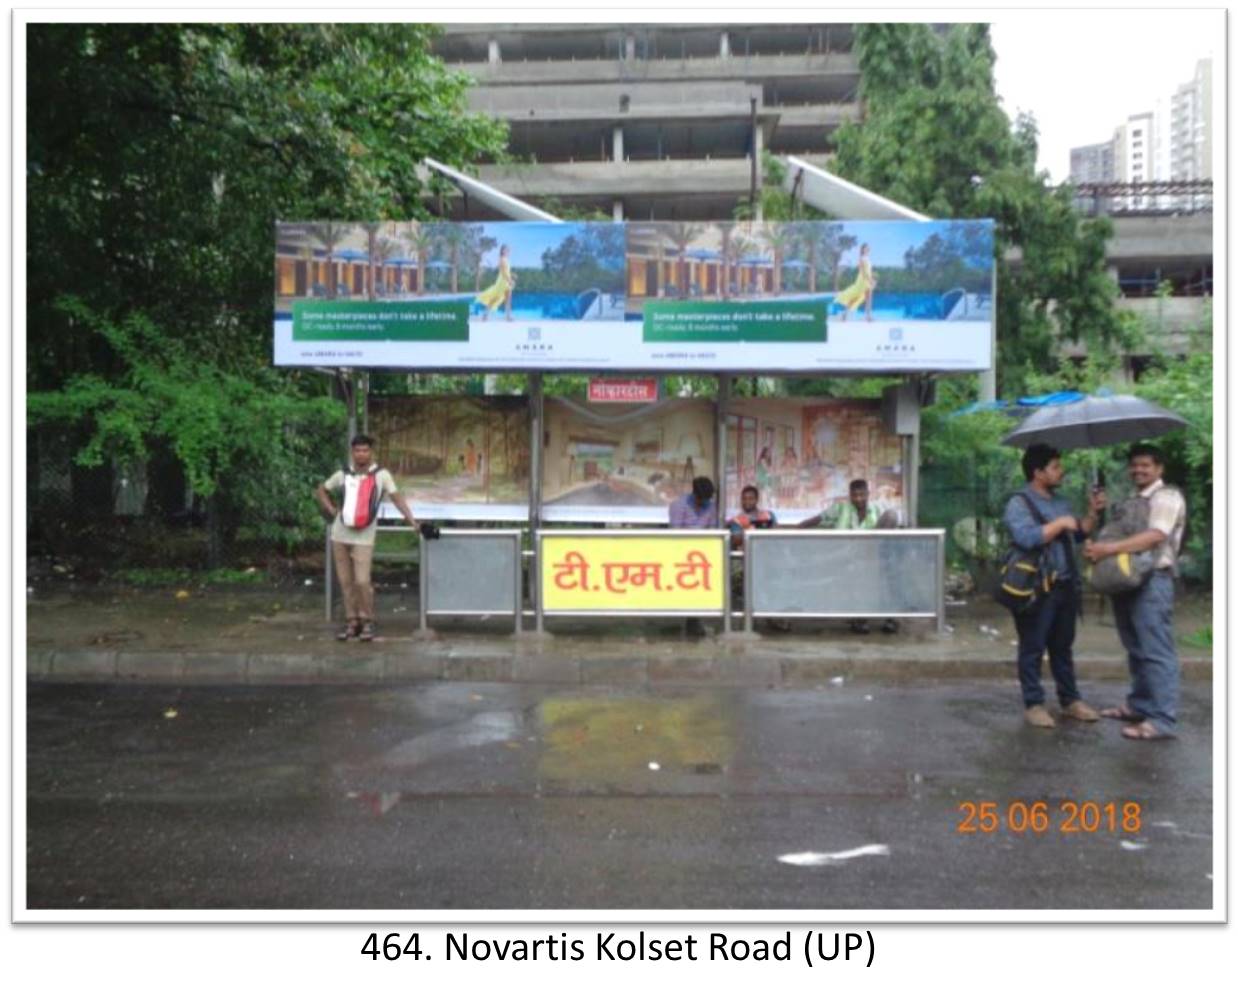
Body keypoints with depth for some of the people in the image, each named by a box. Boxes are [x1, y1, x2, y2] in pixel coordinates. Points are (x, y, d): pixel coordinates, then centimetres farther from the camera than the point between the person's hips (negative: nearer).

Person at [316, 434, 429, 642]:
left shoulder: (381, 474, -3)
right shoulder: (343, 475, 6)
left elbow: (396, 497, -10)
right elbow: (321, 490, 20)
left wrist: (413, 521, -18)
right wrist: (332, 510, 5)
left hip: (363, 537, -4)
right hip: (340, 535, 4)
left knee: (362, 581, -11)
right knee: (346, 581, 7)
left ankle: (367, 622, 5)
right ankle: (351, 621, 17)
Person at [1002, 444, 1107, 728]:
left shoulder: (1060, 501, 15)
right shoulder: (1019, 503, -10)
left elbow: (1078, 535, 20)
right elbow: (1026, 538, -25)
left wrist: (1093, 513, 7)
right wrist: (1060, 523, -17)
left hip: (1065, 586, 8)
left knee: (1063, 646, 16)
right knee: (1033, 648, 2)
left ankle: (1070, 700, 26)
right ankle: (1033, 704, 11)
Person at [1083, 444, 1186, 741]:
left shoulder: (1167, 497, -7)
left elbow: (1155, 536, -21)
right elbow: (1121, 536, 22)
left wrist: (1108, 549, -28)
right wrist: (1097, 546, -1)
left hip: (1152, 580, -9)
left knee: (1156, 651, -8)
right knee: (1136, 650, 15)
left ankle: (1162, 719, -7)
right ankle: (1139, 705, 24)